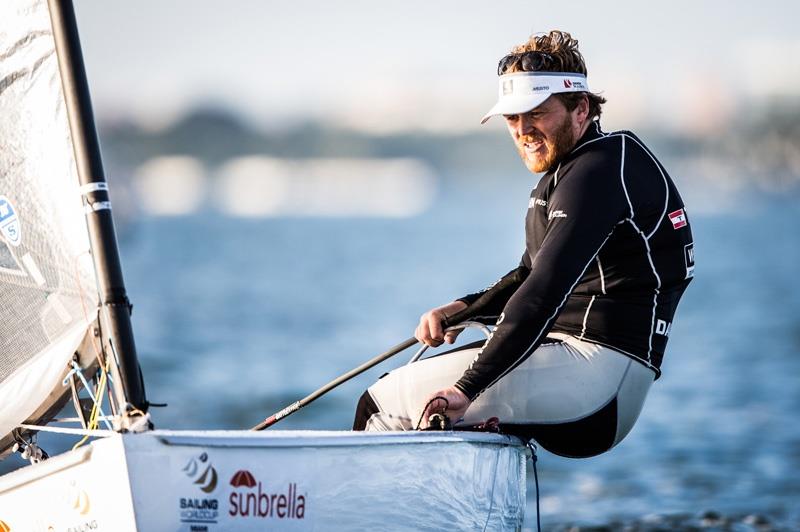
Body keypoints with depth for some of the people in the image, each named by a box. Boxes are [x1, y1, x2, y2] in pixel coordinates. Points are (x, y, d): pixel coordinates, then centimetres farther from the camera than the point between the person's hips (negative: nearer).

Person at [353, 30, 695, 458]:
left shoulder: (598, 171, -15)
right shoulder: (565, 173, 19)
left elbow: (546, 292, -24)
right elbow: (529, 277, 28)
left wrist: (468, 387, -27)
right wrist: (466, 309, 9)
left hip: (600, 370, -11)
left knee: (381, 404, -7)